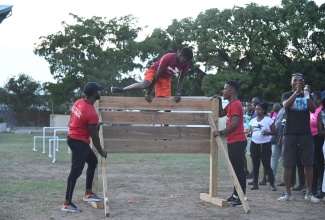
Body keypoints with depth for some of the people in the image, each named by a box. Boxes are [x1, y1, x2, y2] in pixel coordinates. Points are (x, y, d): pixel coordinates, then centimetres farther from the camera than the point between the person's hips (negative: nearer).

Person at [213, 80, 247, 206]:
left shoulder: (235, 104, -15)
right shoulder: (231, 104, 17)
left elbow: (235, 123, -22)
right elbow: (221, 114, 27)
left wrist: (221, 132, -21)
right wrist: (219, 101, 13)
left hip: (237, 142, -11)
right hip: (233, 141, 11)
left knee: (239, 169, -9)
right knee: (235, 169, 13)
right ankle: (236, 195, 19)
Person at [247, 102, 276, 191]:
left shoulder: (268, 120, -5)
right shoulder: (253, 120, 10)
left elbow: (274, 131, -5)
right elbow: (249, 131, 17)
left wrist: (267, 133, -23)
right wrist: (249, 132, -7)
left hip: (265, 145, -5)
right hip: (254, 144, 5)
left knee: (266, 165, -7)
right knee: (255, 165, 7)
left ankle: (272, 184, -1)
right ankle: (255, 184, 12)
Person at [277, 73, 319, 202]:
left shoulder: (306, 95, 11)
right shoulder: (287, 95, 7)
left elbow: (313, 109, -6)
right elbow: (286, 105, -16)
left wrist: (306, 95, -20)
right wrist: (297, 92, -28)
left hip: (305, 133, 1)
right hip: (290, 133, -1)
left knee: (308, 164, 0)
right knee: (288, 164, -2)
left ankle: (309, 193, 5)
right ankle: (288, 194, 4)